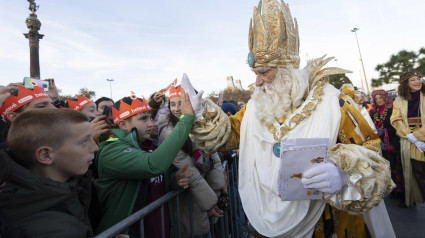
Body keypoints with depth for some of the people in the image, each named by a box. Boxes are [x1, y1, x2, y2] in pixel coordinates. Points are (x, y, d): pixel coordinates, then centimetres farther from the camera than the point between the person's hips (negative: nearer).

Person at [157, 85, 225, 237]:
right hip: (189, 195, -5)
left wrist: (216, 187, -5)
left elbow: (212, 153, 1)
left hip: (207, 183, 6)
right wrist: (209, 201, -18)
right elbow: (189, 172, -22)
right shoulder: (168, 132, -21)